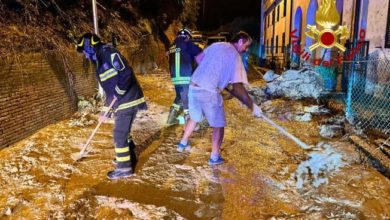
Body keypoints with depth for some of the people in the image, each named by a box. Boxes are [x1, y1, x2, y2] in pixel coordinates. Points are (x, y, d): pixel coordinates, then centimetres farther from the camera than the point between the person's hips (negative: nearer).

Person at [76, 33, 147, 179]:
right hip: (121, 103, 10)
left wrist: (118, 93, -19)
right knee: (122, 132, 21)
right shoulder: (100, 64, 19)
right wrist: (105, 111, 22)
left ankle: (124, 168, 9)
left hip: (128, 101, -10)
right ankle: (128, 156, 39)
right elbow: (109, 90, 22)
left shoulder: (110, 54, -10)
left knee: (119, 134, -3)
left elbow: (126, 73, -23)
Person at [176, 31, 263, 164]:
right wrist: (252, 106, -11)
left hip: (193, 87, 8)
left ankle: (183, 143, 43)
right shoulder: (235, 56, -10)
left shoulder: (216, 45, 12)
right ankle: (214, 157, 18)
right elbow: (238, 87, -17)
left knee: (194, 118, 27)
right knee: (219, 124, 10)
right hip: (209, 92, -7)